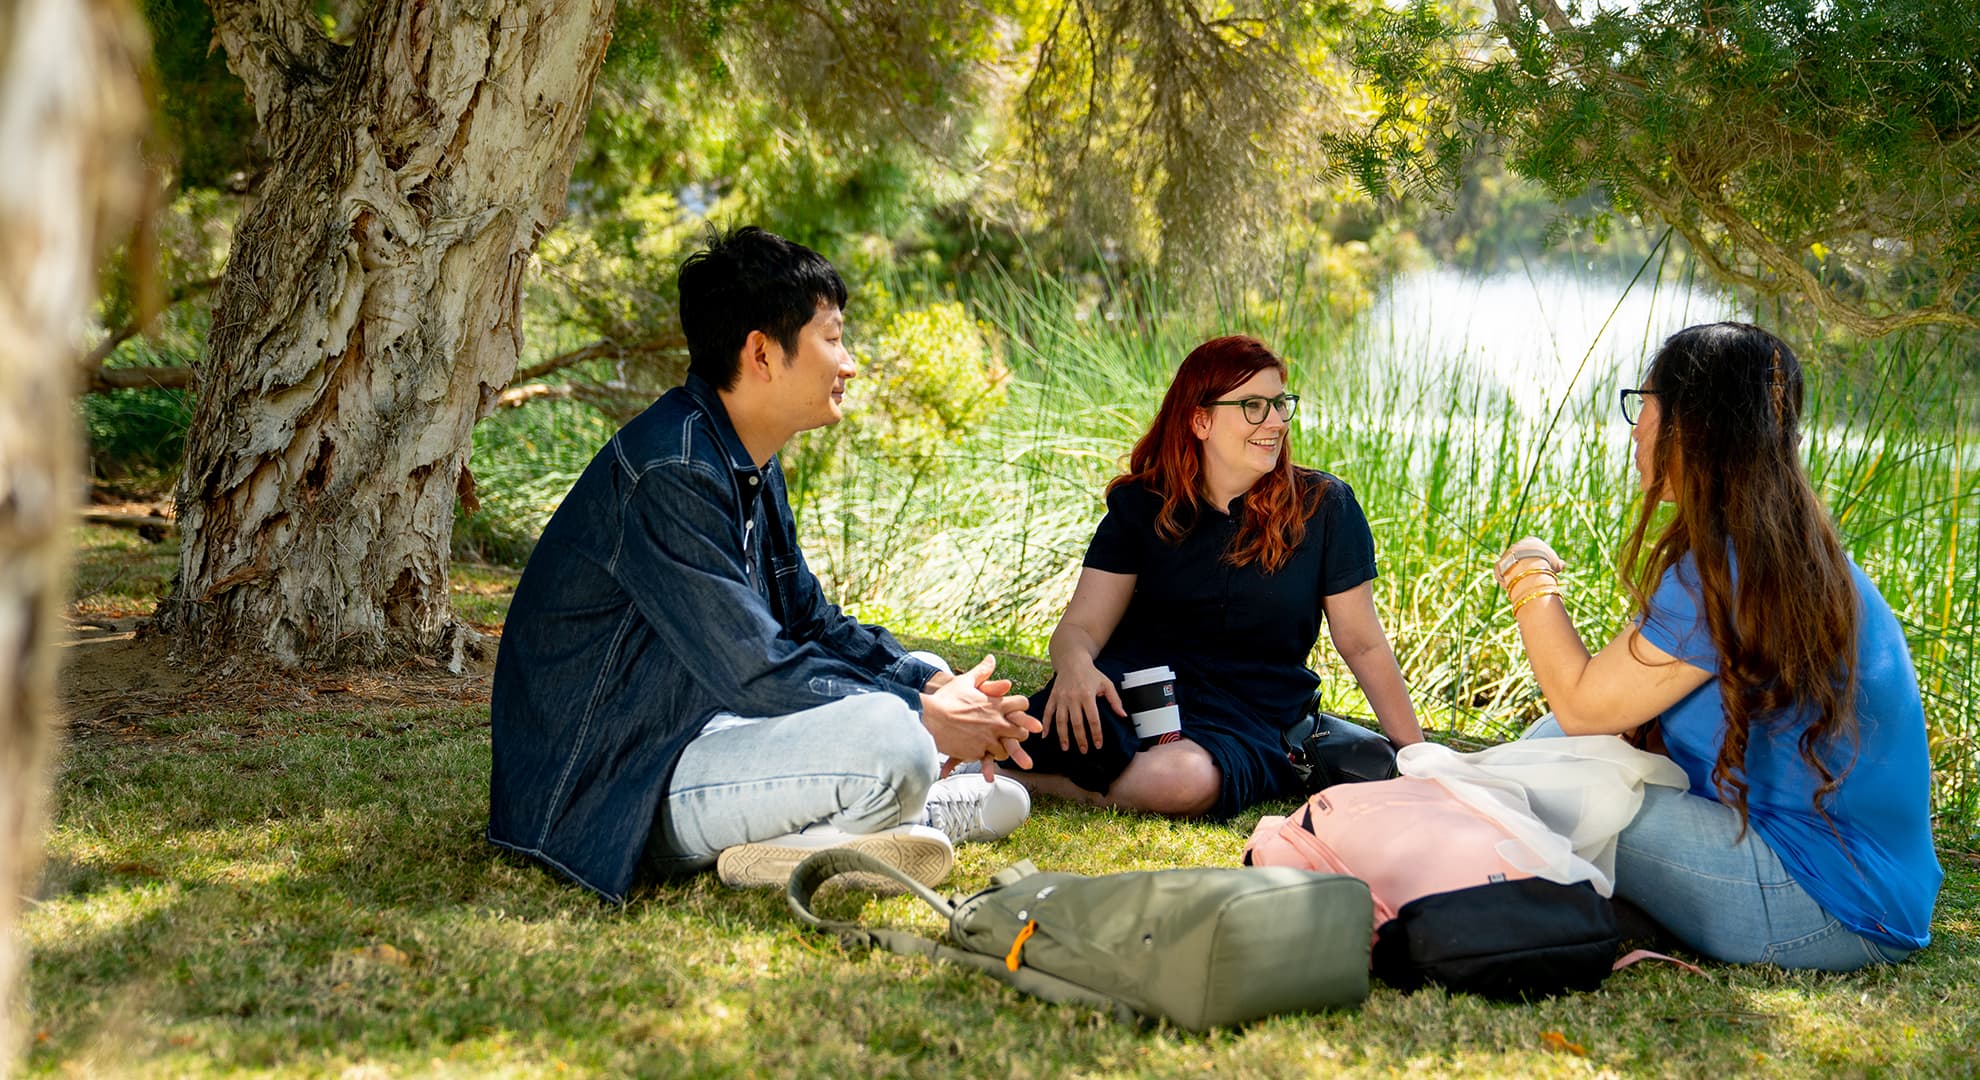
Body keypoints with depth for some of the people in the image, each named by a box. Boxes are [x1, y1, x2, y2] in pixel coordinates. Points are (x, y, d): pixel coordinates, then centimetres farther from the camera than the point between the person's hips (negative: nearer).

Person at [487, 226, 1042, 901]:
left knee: (918, 679, 20)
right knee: (891, 740, -31)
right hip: (622, 790, -11)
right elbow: (756, 670, -23)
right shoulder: (670, 473, -20)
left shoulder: (750, 466, 13)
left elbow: (809, 620, 19)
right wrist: (923, 716, -14)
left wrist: (931, 686, 2)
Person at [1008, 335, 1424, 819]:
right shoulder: (1140, 506, 5)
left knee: (1187, 778, -37)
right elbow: (1082, 625, -1)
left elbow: (1363, 644, 7)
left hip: (1250, 715, 1)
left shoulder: (1323, 506, 2)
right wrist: (1075, 664, -25)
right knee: (1072, 721, -40)